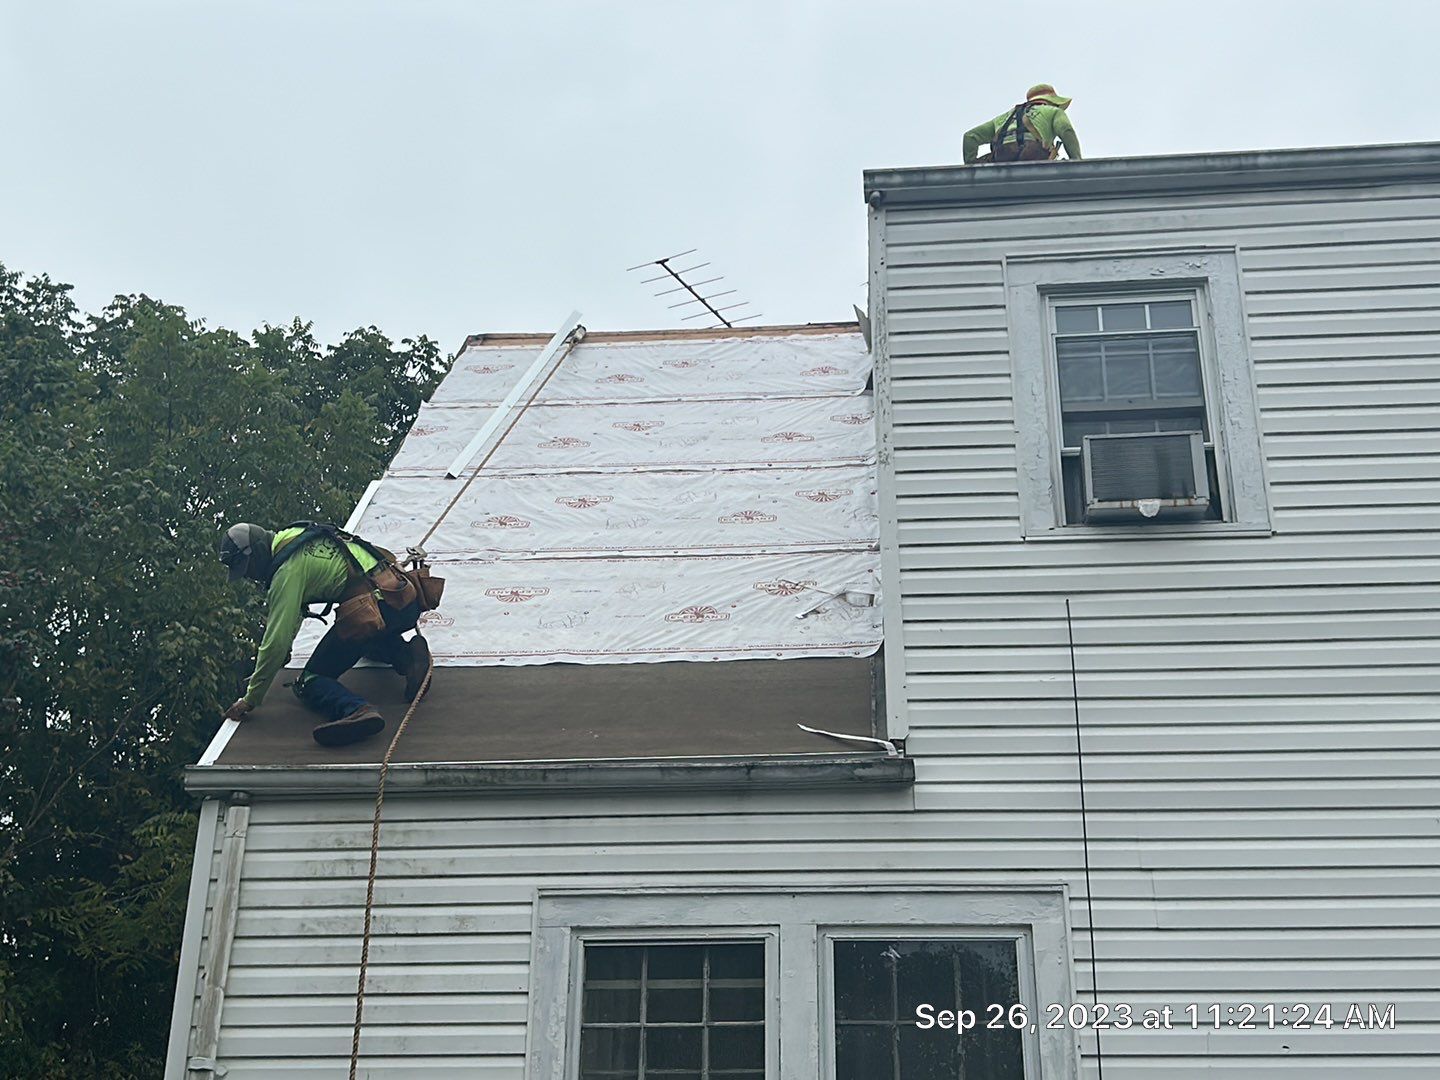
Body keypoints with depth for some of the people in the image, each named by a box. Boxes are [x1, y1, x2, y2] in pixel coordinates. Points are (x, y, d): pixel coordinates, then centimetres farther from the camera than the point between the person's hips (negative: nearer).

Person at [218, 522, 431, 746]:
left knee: (310, 682, -3)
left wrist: (251, 699, -4)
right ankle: (407, 654, 10)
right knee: (369, 641, 42)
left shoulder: (287, 570, -8)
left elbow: (276, 640, -11)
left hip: (375, 611, -9)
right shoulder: (295, 535, 19)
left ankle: (357, 711, -33)